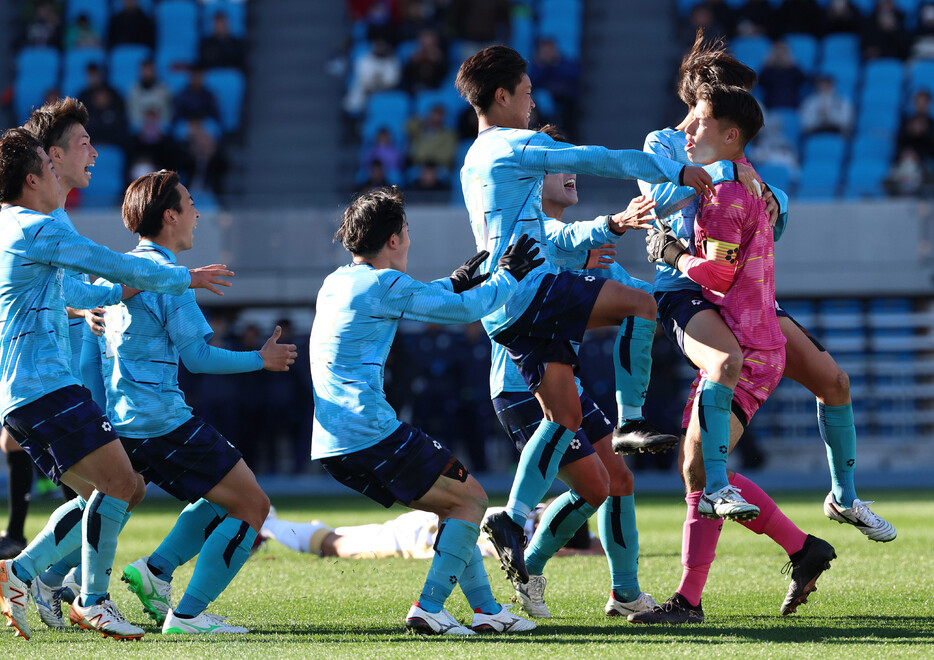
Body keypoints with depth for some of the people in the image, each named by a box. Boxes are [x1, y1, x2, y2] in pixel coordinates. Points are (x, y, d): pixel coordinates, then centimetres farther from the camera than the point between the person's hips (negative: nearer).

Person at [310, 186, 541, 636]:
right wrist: (508, 276, 12)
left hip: (332, 445, 9)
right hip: (371, 434, -9)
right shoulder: (383, 284, -11)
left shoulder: (335, 283, 16)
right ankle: (428, 608, -6)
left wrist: (454, 282, 41)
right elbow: (465, 310, -4)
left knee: (454, 502, 20)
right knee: (470, 498, 3)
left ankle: (486, 608, 19)